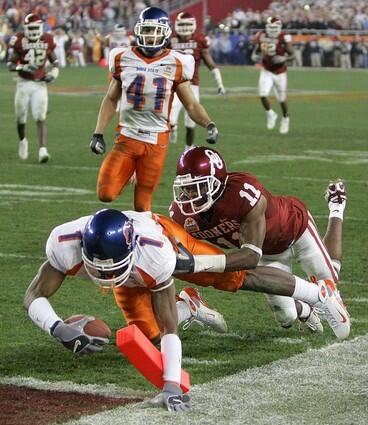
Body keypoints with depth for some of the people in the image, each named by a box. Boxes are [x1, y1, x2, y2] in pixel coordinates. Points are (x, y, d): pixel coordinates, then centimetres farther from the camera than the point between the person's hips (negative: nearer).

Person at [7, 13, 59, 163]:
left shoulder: (47, 41, 0)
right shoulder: (19, 41, -8)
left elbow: (54, 61, 15)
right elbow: (10, 65, -7)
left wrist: (54, 72, -5)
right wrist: (23, 67, -25)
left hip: (40, 84, 1)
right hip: (24, 83, -1)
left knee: (40, 118, -10)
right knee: (21, 118, 9)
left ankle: (42, 150, -15)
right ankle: (22, 141, 38)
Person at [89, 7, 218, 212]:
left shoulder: (175, 64, -2)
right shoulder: (123, 59, 1)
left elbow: (191, 104, 3)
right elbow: (111, 100, 12)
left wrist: (209, 124, -16)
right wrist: (98, 133, 5)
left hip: (156, 141, -1)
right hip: (127, 137, 1)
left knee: (143, 205, 0)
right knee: (106, 194, -11)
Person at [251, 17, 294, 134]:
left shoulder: (283, 38, -16)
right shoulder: (262, 36, -7)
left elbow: (292, 55, -11)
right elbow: (257, 49, 9)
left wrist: (283, 59, -29)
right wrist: (255, 56, -13)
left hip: (280, 72, -2)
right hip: (266, 71, 2)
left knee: (282, 99, 6)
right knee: (263, 95, -16)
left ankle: (285, 118, 34)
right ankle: (271, 115, 12)